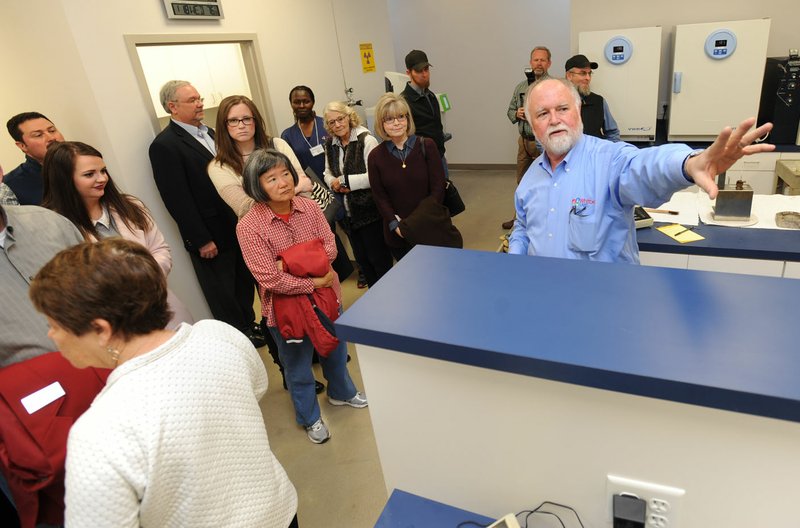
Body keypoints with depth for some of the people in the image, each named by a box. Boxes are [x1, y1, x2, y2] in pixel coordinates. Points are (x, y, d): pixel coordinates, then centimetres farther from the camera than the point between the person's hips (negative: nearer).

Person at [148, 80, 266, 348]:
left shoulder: (209, 133, 10)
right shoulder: (164, 145, -15)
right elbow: (177, 200, -18)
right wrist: (201, 240, -18)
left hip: (236, 226, 8)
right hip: (211, 236, -7)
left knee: (244, 282, 20)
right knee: (223, 295, 11)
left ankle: (249, 324, 39)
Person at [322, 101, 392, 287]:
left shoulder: (366, 140, -13)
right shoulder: (330, 145, 9)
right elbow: (328, 173, 16)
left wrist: (345, 181, -16)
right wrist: (335, 183, -7)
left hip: (369, 209, -7)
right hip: (347, 212, 7)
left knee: (379, 258, 1)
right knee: (362, 259, 18)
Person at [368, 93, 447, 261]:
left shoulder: (426, 146, -5)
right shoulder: (375, 156, -2)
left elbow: (438, 187, -7)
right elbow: (380, 197, -1)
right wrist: (395, 225, -14)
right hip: (398, 235, 1)